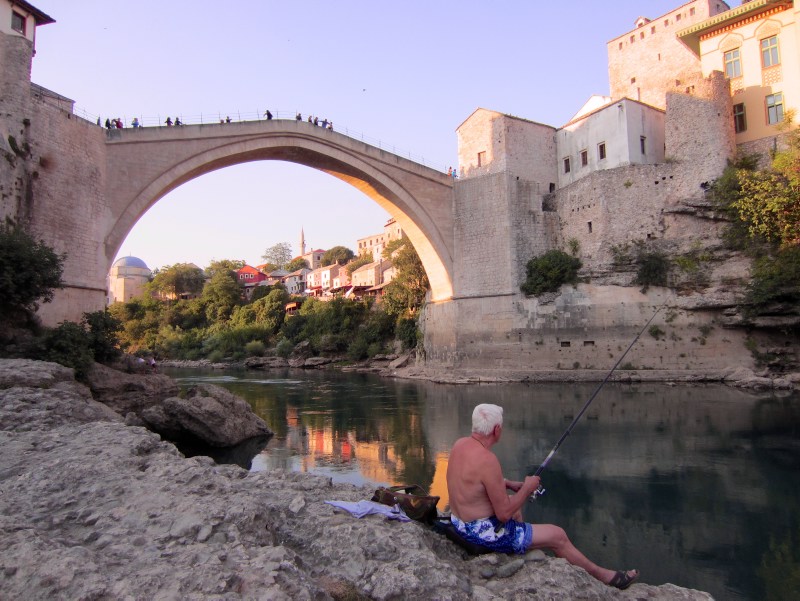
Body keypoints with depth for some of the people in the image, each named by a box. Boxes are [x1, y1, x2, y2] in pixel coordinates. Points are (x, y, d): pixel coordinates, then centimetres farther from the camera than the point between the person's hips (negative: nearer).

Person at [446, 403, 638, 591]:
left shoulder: (460, 444, -4)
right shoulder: (487, 460, -30)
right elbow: (504, 514, -24)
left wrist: (509, 484, 7)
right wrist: (527, 488, -10)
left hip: (459, 523, 9)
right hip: (485, 533, -9)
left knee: (513, 500, 32)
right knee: (557, 536, 5)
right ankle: (601, 574, 25)